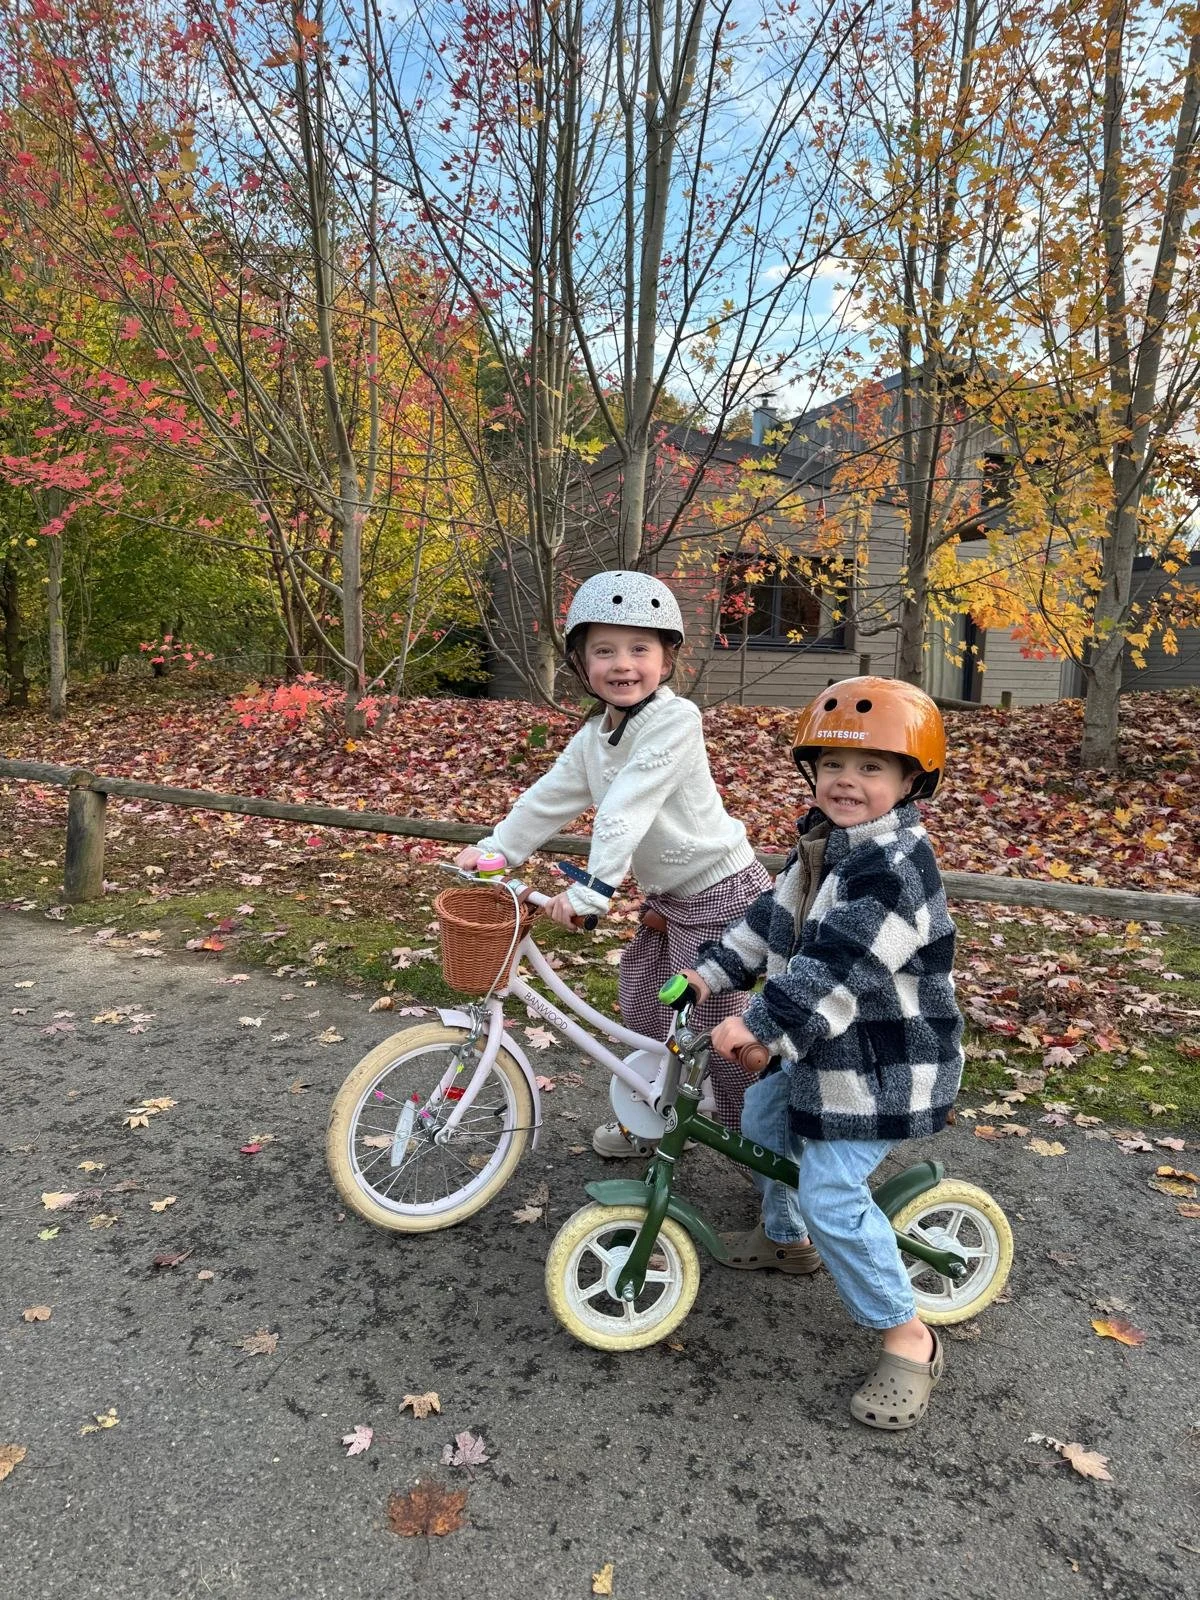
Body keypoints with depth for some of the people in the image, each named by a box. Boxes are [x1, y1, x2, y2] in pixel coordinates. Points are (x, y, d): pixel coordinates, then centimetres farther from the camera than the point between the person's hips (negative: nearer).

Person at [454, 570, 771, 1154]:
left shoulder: (676, 719, -23)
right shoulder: (592, 737, 3)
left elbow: (628, 808, -31)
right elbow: (549, 797, 9)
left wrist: (593, 888, -36)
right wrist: (494, 849, 3)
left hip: (721, 891, -8)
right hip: (668, 893, 8)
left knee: (714, 1021, -2)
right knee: (642, 1002, 17)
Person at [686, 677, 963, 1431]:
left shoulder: (895, 867, -28)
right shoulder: (823, 845, 3)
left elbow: (838, 967, -33)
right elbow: (771, 919, 10)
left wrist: (760, 1026, -32)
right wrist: (712, 973, 5)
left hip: (885, 1065, -10)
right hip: (829, 1048, 10)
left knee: (832, 1195, -10)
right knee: (763, 1116, 23)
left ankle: (908, 1337, 10)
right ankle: (785, 1239, 47)